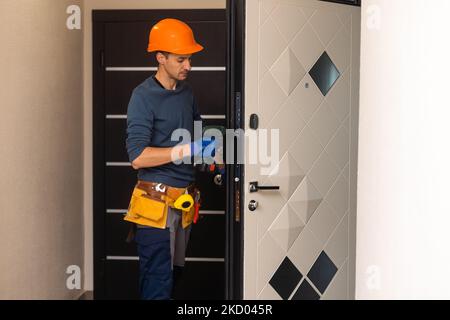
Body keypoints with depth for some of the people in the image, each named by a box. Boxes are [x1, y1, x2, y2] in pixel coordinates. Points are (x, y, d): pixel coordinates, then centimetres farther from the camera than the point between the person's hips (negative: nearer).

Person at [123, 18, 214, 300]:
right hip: (156, 202, -7)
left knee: (174, 272, 14)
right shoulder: (144, 96, -11)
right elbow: (138, 157, -20)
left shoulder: (187, 92, 11)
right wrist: (188, 150, -24)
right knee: (158, 282, -6)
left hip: (185, 200, 7)